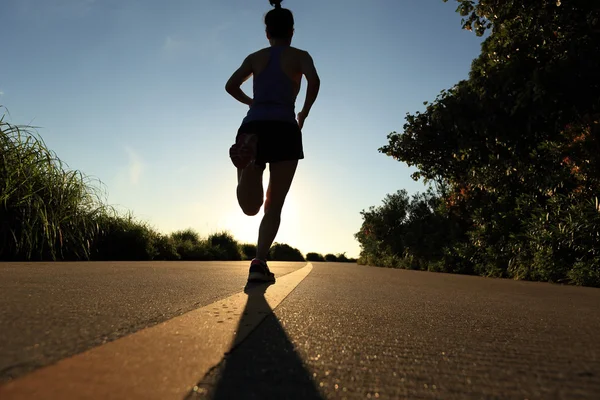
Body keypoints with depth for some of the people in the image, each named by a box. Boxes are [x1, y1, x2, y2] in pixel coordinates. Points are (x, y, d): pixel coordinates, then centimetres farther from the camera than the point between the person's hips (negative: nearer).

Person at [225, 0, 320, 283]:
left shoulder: (255, 57, 22)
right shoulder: (299, 56, 13)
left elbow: (231, 86, 13)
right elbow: (314, 80, -7)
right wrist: (304, 113, 6)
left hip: (252, 127, 2)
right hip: (284, 131, -2)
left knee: (250, 206, -2)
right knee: (274, 205, 5)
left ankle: (248, 158, -32)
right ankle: (259, 262, -10)